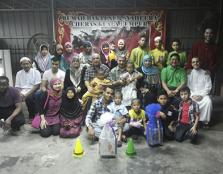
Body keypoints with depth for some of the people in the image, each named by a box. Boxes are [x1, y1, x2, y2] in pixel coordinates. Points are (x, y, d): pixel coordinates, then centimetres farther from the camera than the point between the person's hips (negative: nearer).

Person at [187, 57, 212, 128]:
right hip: (192, 94, 0)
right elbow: (187, 86, 1)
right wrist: (192, 95, -13)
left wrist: (201, 95, -13)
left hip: (203, 94, 0)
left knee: (208, 101, -31)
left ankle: (205, 121, -15)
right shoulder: (189, 74, 6)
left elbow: (208, 87, 0)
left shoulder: (205, 74, 5)